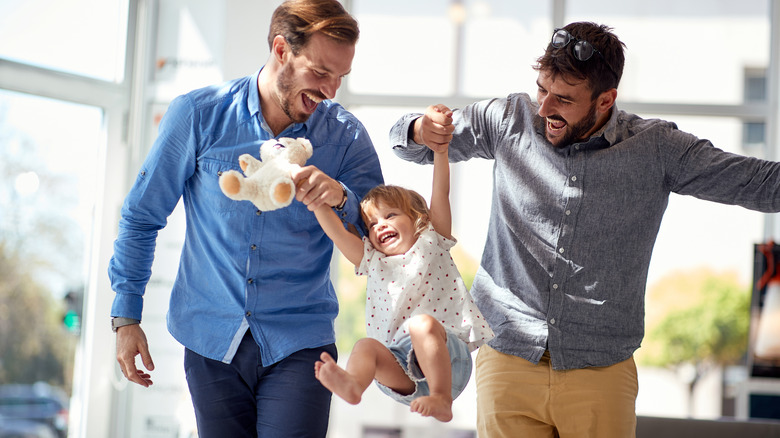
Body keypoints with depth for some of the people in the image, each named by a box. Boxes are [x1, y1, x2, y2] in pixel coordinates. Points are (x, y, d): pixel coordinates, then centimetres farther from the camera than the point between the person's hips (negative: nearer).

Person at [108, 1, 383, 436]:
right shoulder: (199, 114, -4)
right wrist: (126, 317, 3)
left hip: (298, 346, 0)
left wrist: (342, 200, -24)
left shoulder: (346, 136, -2)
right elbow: (142, 216, 5)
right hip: (211, 343, 1)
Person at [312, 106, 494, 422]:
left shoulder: (431, 244, 13)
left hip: (448, 358, -4)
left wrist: (440, 150, -11)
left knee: (422, 324, -32)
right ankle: (352, 384, -54)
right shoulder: (372, 261, 21)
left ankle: (441, 399, -40)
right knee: (366, 346, -23)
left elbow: (440, 195, 1)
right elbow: (336, 232, 9)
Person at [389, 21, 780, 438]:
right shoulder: (509, 121, 2)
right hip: (507, 361, 1)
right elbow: (408, 142, 13)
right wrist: (420, 130, -10)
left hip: (600, 373, -1)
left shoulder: (656, 149, -2)